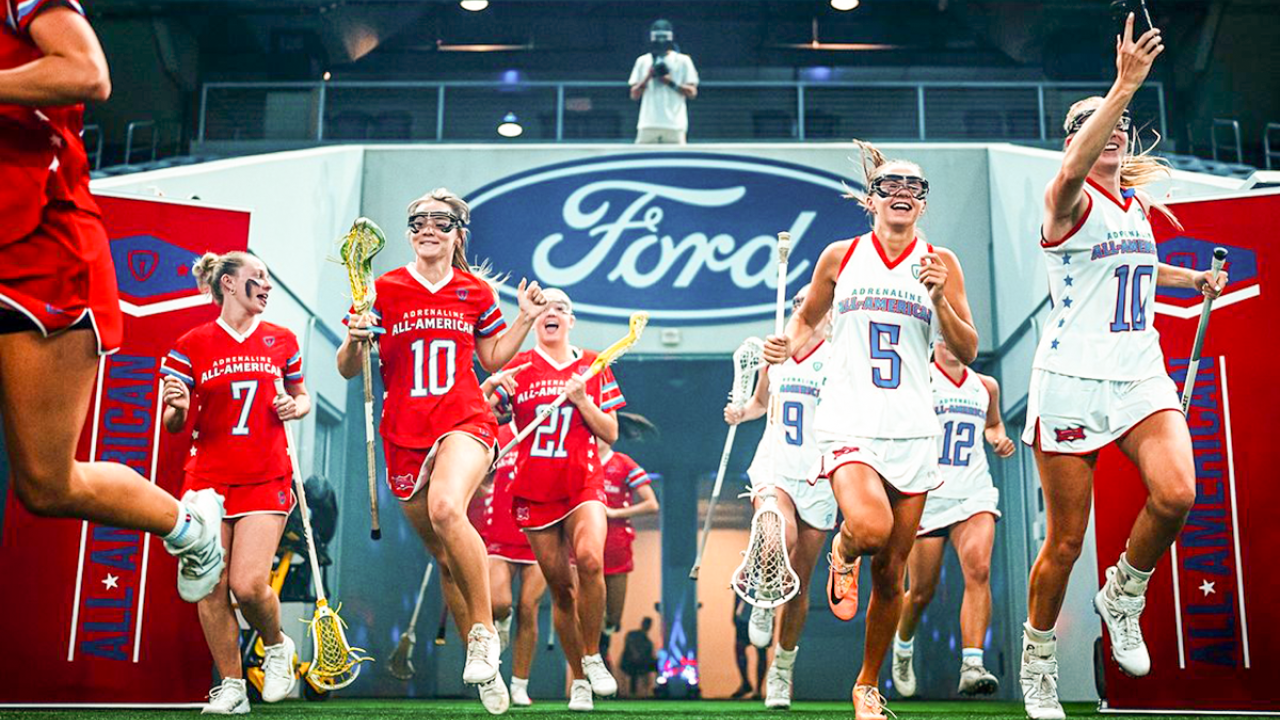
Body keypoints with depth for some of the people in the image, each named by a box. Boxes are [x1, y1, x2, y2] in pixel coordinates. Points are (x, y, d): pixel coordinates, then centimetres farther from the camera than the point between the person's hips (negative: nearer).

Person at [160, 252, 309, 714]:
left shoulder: (282, 340, 8)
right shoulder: (191, 346, 1)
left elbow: (302, 396, 21)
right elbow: (173, 426, 5)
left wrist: (295, 407, -2)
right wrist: (177, 407, -18)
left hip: (266, 477, 0)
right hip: (208, 478, 0)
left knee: (249, 585, -12)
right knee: (212, 588, -1)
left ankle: (276, 646, 19)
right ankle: (231, 686, 14)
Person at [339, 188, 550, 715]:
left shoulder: (476, 291, 6)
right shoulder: (384, 290, 2)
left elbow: (492, 358, 19)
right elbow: (347, 369, 4)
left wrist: (525, 319, 6)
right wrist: (354, 340, -16)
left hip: (465, 422, -2)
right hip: (404, 436, 2)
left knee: (446, 509, -33)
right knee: (445, 558, 9)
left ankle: (485, 633, -17)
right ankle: (485, 670, 26)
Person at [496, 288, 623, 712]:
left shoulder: (593, 367, 8)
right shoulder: (518, 367, 7)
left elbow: (610, 434, 6)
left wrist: (581, 399, -10)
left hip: (583, 482, -1)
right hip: (534, 488, 1)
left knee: (589, 558, -26)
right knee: (559, 585, 2)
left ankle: (593, 657, -6)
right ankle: (578, 679, 16)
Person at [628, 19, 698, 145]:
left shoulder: (683, 61, 7)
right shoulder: (643, 61, 13)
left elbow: (692, 93, 4)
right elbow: (634, 95, 10)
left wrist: (672, 83, -9)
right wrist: (648, 77, -5)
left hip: (675, 125, -1)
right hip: (647, 125, 2)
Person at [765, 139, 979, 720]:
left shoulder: (940, 263, 7)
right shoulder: (841, 256, 7)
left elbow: (968, 352, 5)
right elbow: (806, 317, 21)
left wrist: (939, 299, -10)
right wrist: (789, 344, -1)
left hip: (912, 429, 2)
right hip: (848, 422, -1)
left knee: (890, 573, 4)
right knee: (870, 527, -30)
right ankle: (844, 551, 9)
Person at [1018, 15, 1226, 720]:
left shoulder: (1138, 203, 16)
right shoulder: (1068, 200, -6)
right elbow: (1073, 169, -31)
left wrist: (1193, 279, 24)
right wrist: (1124, 86, -41)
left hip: (1140, 376, 5)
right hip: (1071, 379, -5)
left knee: (1177, 493, -22)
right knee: (1065, 541, 1)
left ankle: (1122, 596, 7)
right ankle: (1037, 662, 23)